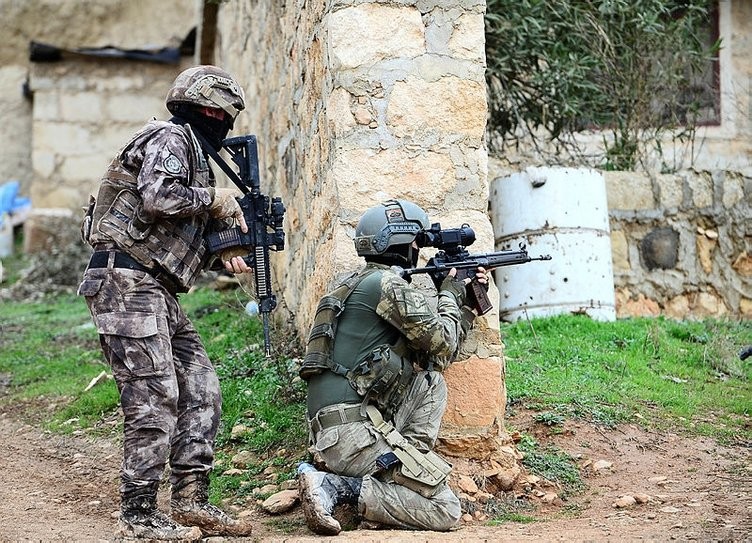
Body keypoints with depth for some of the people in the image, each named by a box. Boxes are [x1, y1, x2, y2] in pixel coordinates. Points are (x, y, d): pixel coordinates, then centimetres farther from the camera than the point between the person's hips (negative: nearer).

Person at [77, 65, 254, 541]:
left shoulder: (192, 150, 23)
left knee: (201, 387, 8)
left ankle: (192, 502, 13)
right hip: (127, 283, -10)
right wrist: (214, 197, -10)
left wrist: (223, 252, 9)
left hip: (156, 293, 10)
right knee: (154, 399, -9)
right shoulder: (170, 138, -6)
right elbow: (157, 197, -26)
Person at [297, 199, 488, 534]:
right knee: (445, 510, -7)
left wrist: (467, 303, 25)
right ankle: (338, 488, -14)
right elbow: (442, 344, -5)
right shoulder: (387, 283, -7)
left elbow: (431, 354, 27)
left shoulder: (357, 284, 22)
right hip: (353, 432, -9)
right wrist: (450, 295, 12)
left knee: (430, 381, 16)